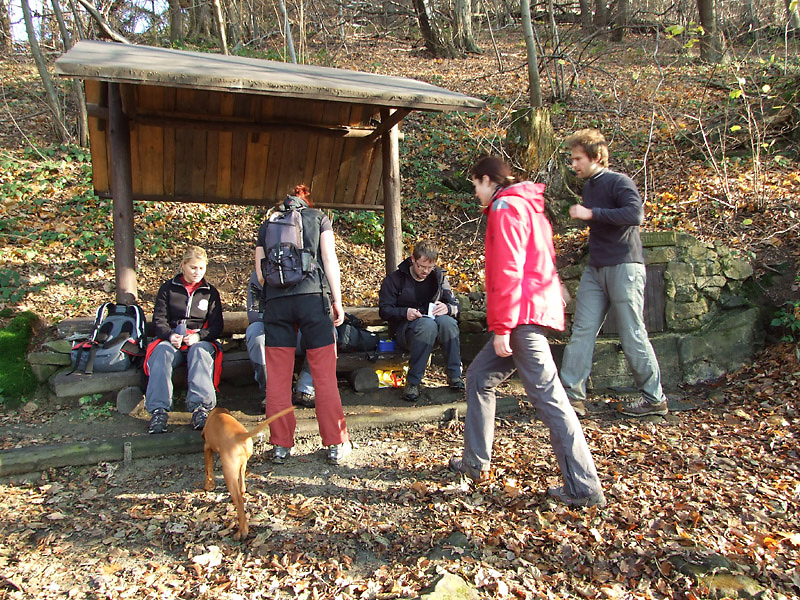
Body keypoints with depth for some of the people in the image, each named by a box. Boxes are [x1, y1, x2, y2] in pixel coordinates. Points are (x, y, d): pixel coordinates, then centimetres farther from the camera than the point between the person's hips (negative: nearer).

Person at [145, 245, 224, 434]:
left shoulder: (210, 292, 16)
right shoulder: (168, 288, 15)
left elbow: (217, 325, 8)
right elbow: (158, 320, 8)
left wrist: (198, 336, -14)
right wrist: (170, 335, -15)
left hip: (199, 340, 0)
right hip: (171, 339, 1)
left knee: (200, 351, -36)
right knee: (161, 352, -34)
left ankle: (200, 407, -47)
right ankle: (158, 410, -41)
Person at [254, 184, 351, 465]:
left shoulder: (267, 225, 20)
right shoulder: (319, 218, 14)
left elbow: (260, 271, 13)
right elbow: (330, 259, 3)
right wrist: (337, 300, 3)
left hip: (275, 302, 2)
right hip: (313, 296, -2)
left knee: (277, 377, 6)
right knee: (325, 375, 2)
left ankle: (281, 445, 11)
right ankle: (335, 445, 6)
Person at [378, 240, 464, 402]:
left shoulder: (438, 277, 10)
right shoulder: (394, 279, 1)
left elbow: (455, 305, 9)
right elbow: (384, 310, -2)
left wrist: (447, 308, -17)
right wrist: (404, 313, -22)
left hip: (432, 322, 3)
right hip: (403, 329, -3)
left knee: (447, 322, -33)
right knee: (428, 325, -38)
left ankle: (455, 376, -23)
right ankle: (412, 382, -33)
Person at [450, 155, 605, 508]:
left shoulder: (505, 207, -7)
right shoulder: (527, 206, 23)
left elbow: (507, 271, -18)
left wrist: (502, 327, -18)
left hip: (522, 317, -10)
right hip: (533, 311, 10)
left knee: (547, 396, -5)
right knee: (479, 377, 13)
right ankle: (475, 462, 17)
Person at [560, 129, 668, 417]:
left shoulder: (619, 182, -8)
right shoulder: (587, 188, 16)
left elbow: (635, 214, -26)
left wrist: (591, 214, -24)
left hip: (624, 266, -8)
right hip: (595, 269, 8)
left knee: (632, 335, -2)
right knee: (581, 331, 1)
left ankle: (654, 398, 12)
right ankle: (572, 394, 4)